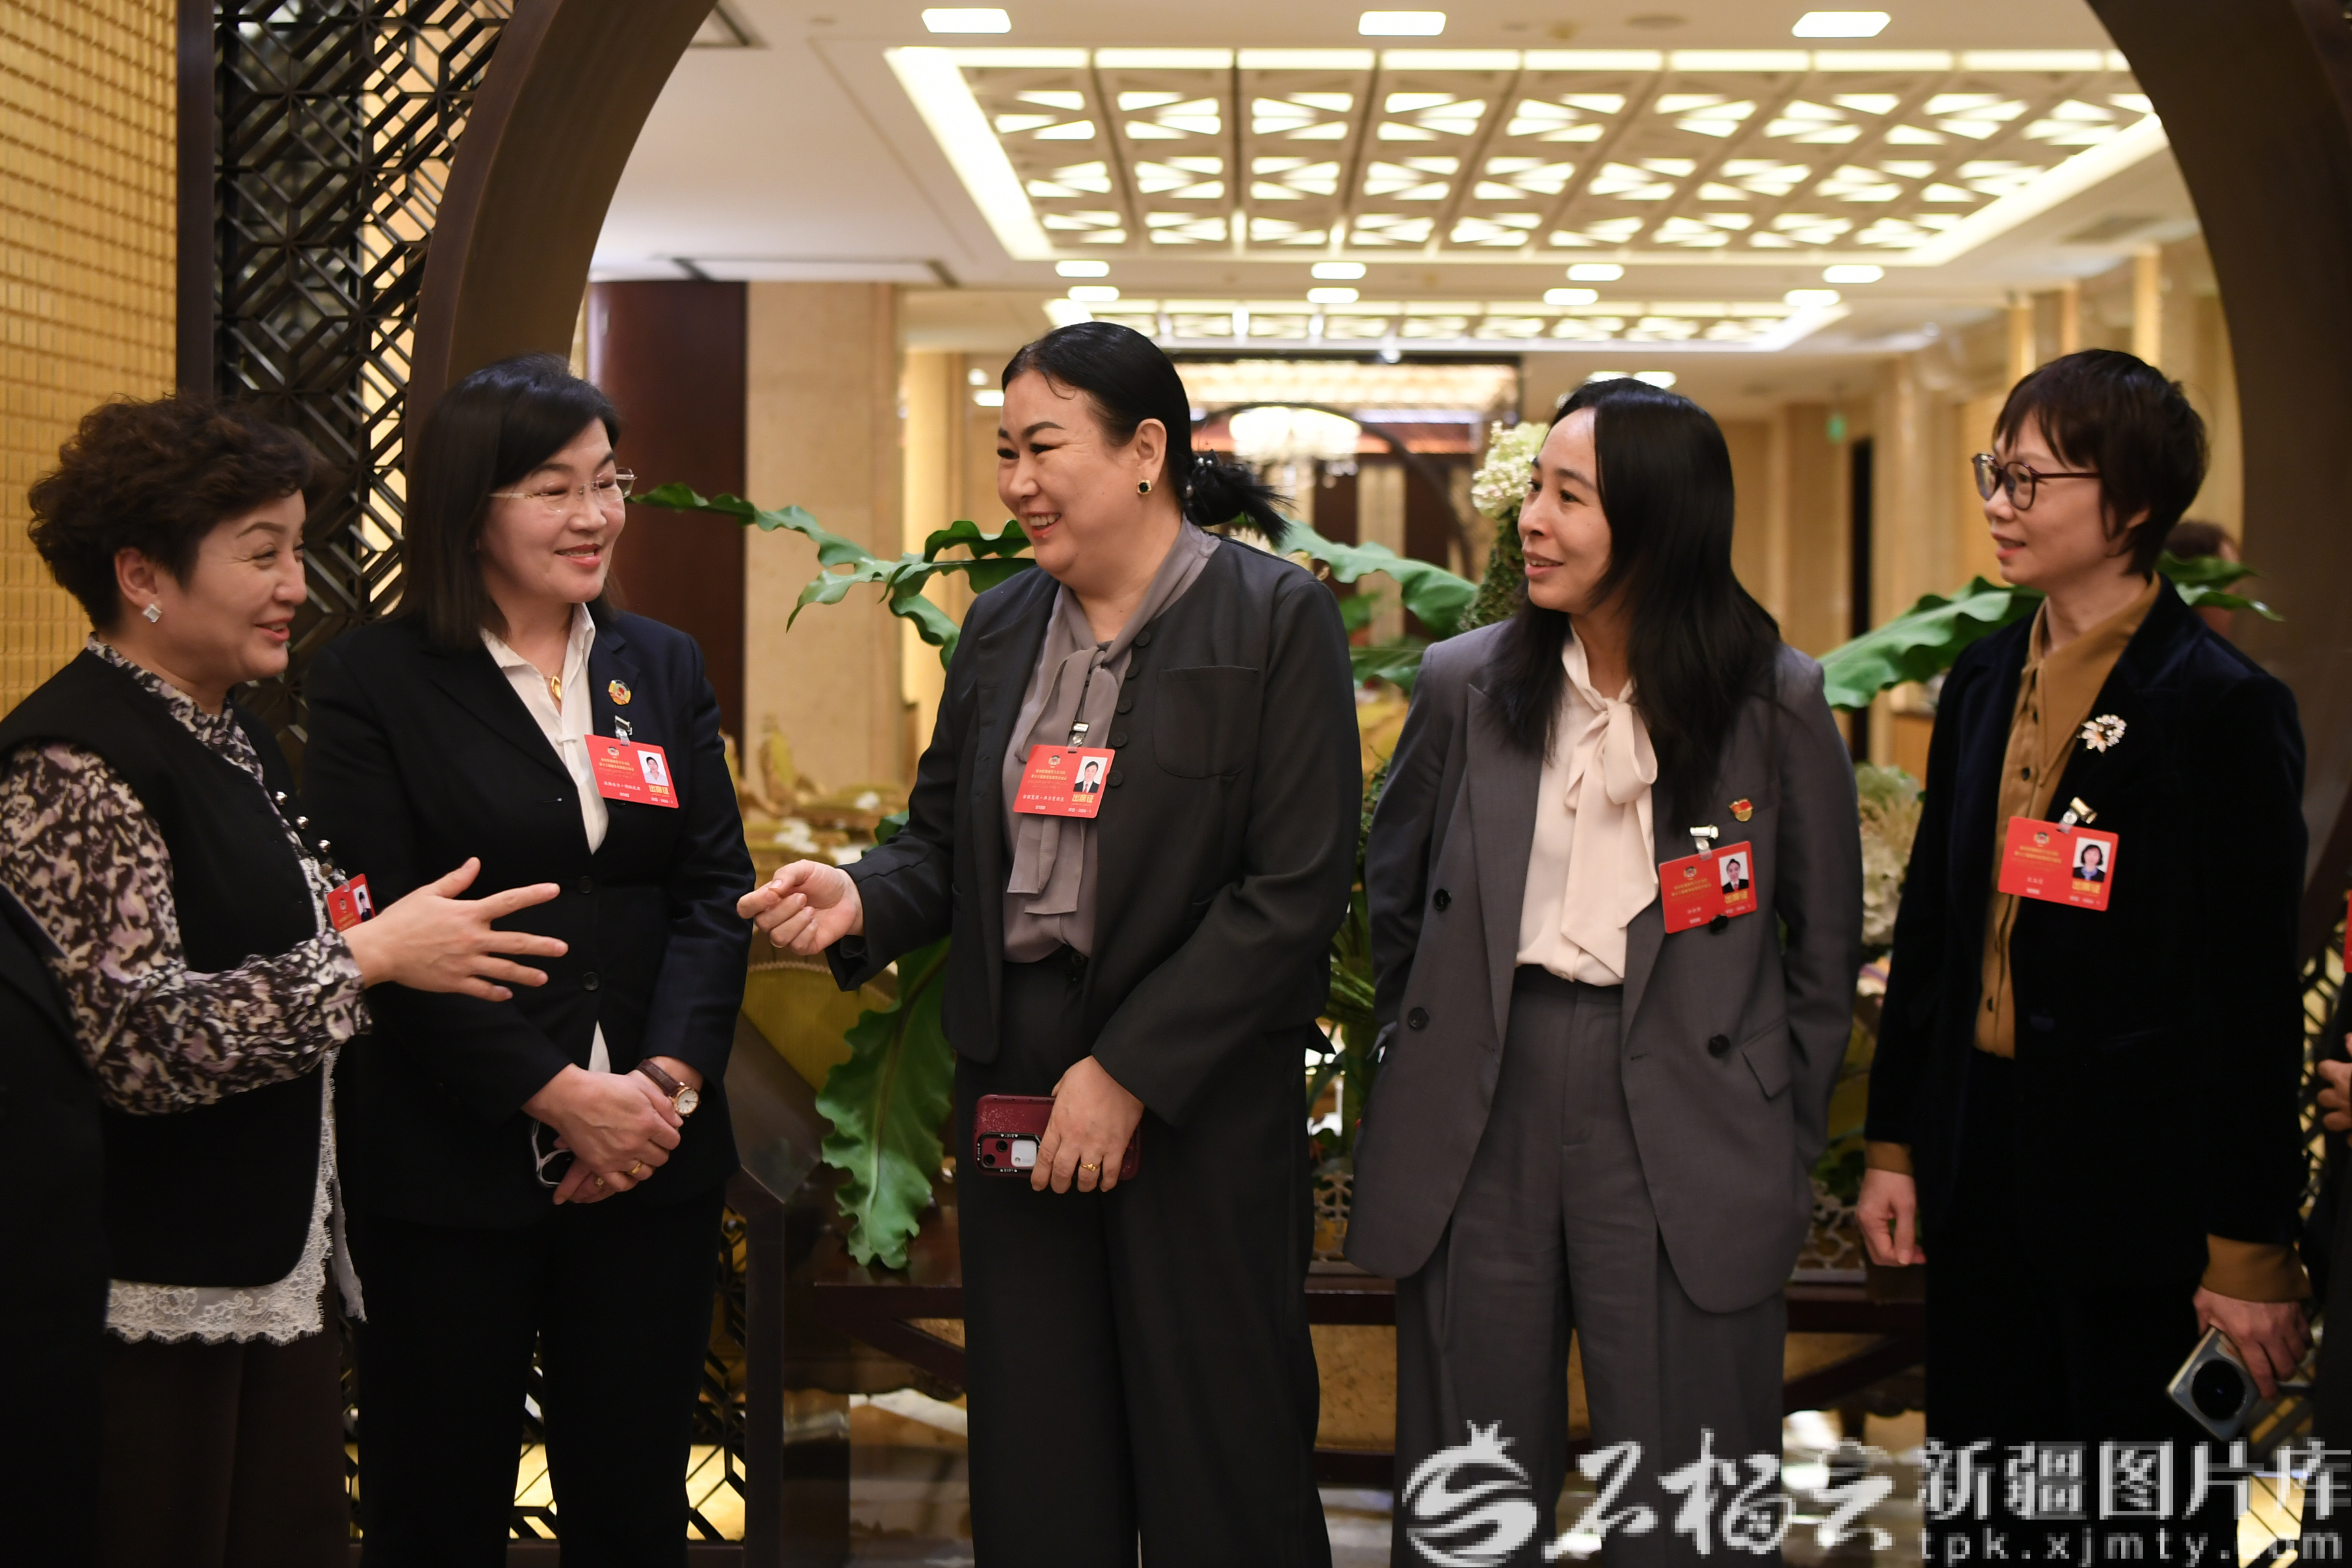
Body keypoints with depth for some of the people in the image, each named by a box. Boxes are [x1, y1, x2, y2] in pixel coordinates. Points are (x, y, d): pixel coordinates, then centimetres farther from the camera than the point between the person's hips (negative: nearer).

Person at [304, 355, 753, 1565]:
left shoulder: (664, 667, 11)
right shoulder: (372, 682, -3)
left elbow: (715, 890, 6)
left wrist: (666, 1080, -10)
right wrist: (560, 1095, -16)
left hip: (653, 1157, 4)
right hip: (451, 1170, -4)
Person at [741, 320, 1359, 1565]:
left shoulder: (1276, 620, -6)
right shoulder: (999, 626, 11)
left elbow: (1297, 889, -12)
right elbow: (942, 843, 16)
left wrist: (1128, 1071, -15)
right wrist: (861, 898, -7)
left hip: (1203, 1089, -5)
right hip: (1011, 1069, 5)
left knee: (1219, 1460, 2)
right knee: (1034, 1452, 9)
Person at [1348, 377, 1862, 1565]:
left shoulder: (1777, 702, -3)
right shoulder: (1465, 685, 3)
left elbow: (1824, 942, 5)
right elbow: (1390, 894, 17)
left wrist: (1784, 1141, 4)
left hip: (1681, 1132, -2)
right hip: (1480, 1122, 2)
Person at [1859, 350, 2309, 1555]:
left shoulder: (2221, 707, -12)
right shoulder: (1985, 681, 9)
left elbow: (2253, 992, -13)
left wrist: (2248, 1252, -13)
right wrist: (1894, 1143, 11)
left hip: (2134, 1185, -6)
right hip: (1980, 1171, 6)